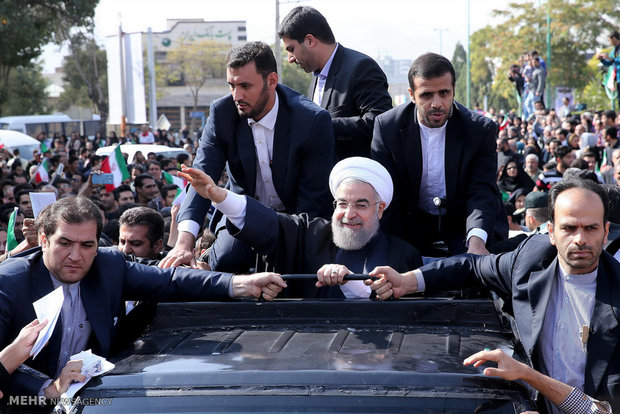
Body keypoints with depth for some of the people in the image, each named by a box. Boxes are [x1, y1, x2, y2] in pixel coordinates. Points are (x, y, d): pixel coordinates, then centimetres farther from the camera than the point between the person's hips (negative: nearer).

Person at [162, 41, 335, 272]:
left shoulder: (314, 121, -20)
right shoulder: (222, 113, -12)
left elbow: (314, 198, -17)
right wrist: (184, 241, -35)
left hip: (293, 216, -1)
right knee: (224, 260, -27)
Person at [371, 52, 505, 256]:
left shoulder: (481, 129, -11)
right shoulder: (387, 126, -9)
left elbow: (482, 191, -17)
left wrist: (476, 239, -37)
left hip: (463, 222, -1)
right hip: (413, 222, 1)